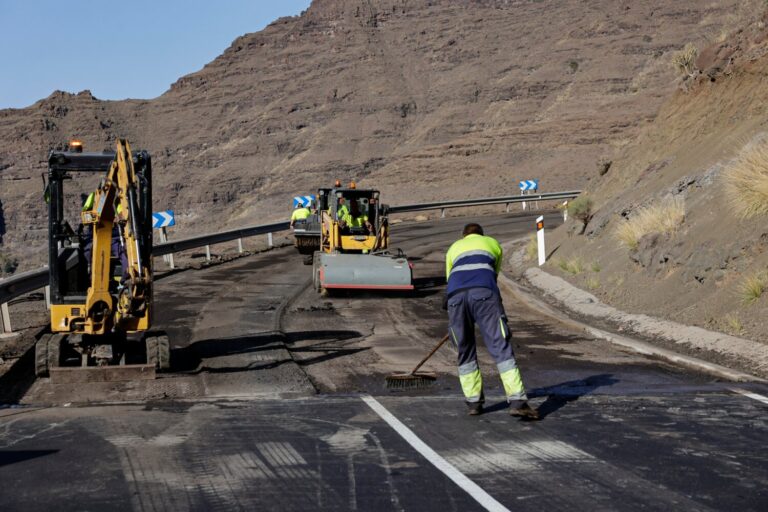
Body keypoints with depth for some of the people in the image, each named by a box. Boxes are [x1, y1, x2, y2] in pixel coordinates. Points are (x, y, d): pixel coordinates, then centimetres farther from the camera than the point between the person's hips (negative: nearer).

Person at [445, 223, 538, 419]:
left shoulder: (454, 247, 36)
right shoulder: (492, 243, 33)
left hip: (455, 295, 2)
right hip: (484, 293, -2)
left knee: (465, 351, 15)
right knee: (501, 346, -4)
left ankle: (474, 402, 18)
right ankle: (517, 401, -13)